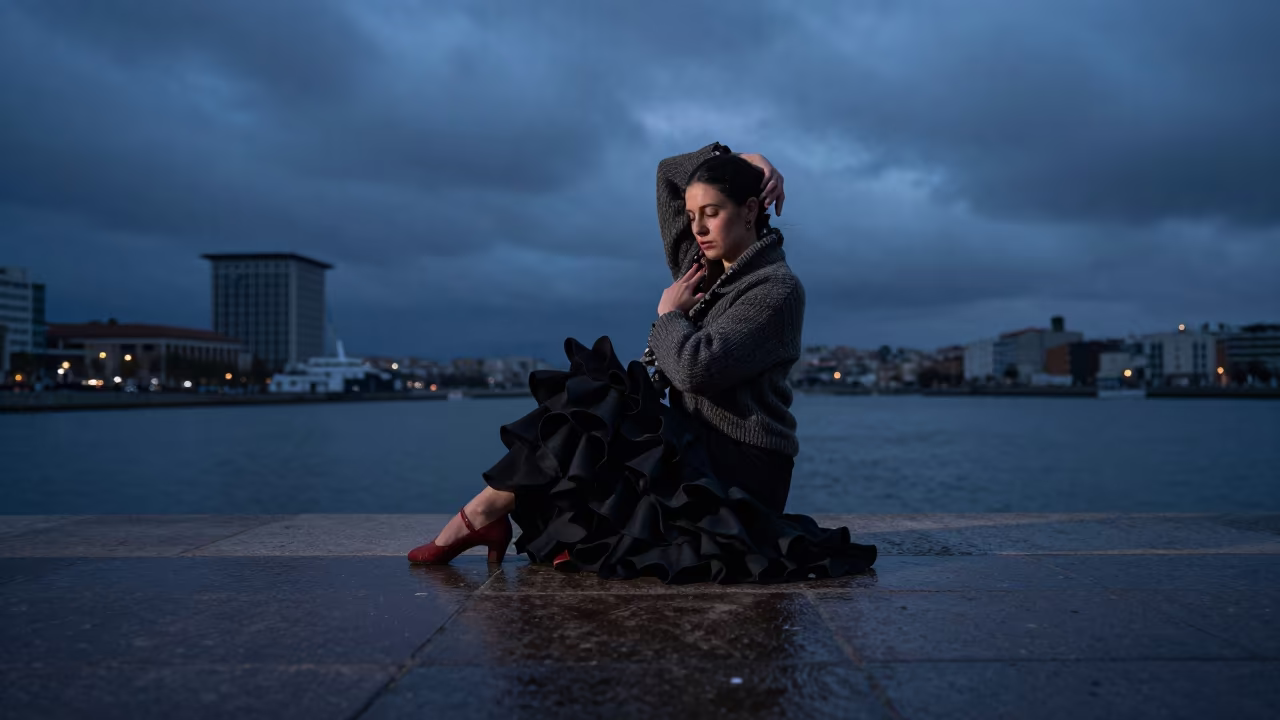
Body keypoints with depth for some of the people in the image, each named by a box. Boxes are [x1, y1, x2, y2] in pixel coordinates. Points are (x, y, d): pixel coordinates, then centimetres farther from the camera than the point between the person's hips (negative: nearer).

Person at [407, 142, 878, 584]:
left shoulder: (777, 289, -13)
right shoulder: (705, 266, 11)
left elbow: (697, 367, -26)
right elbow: (668, 174, 20)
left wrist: (668, 313, -8)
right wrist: (734, 161, 9)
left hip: (743, 468, -8)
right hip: (697, 450, 8)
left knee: (591, 409, -14)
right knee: (589, 397, -5)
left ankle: (486, 513, -6)